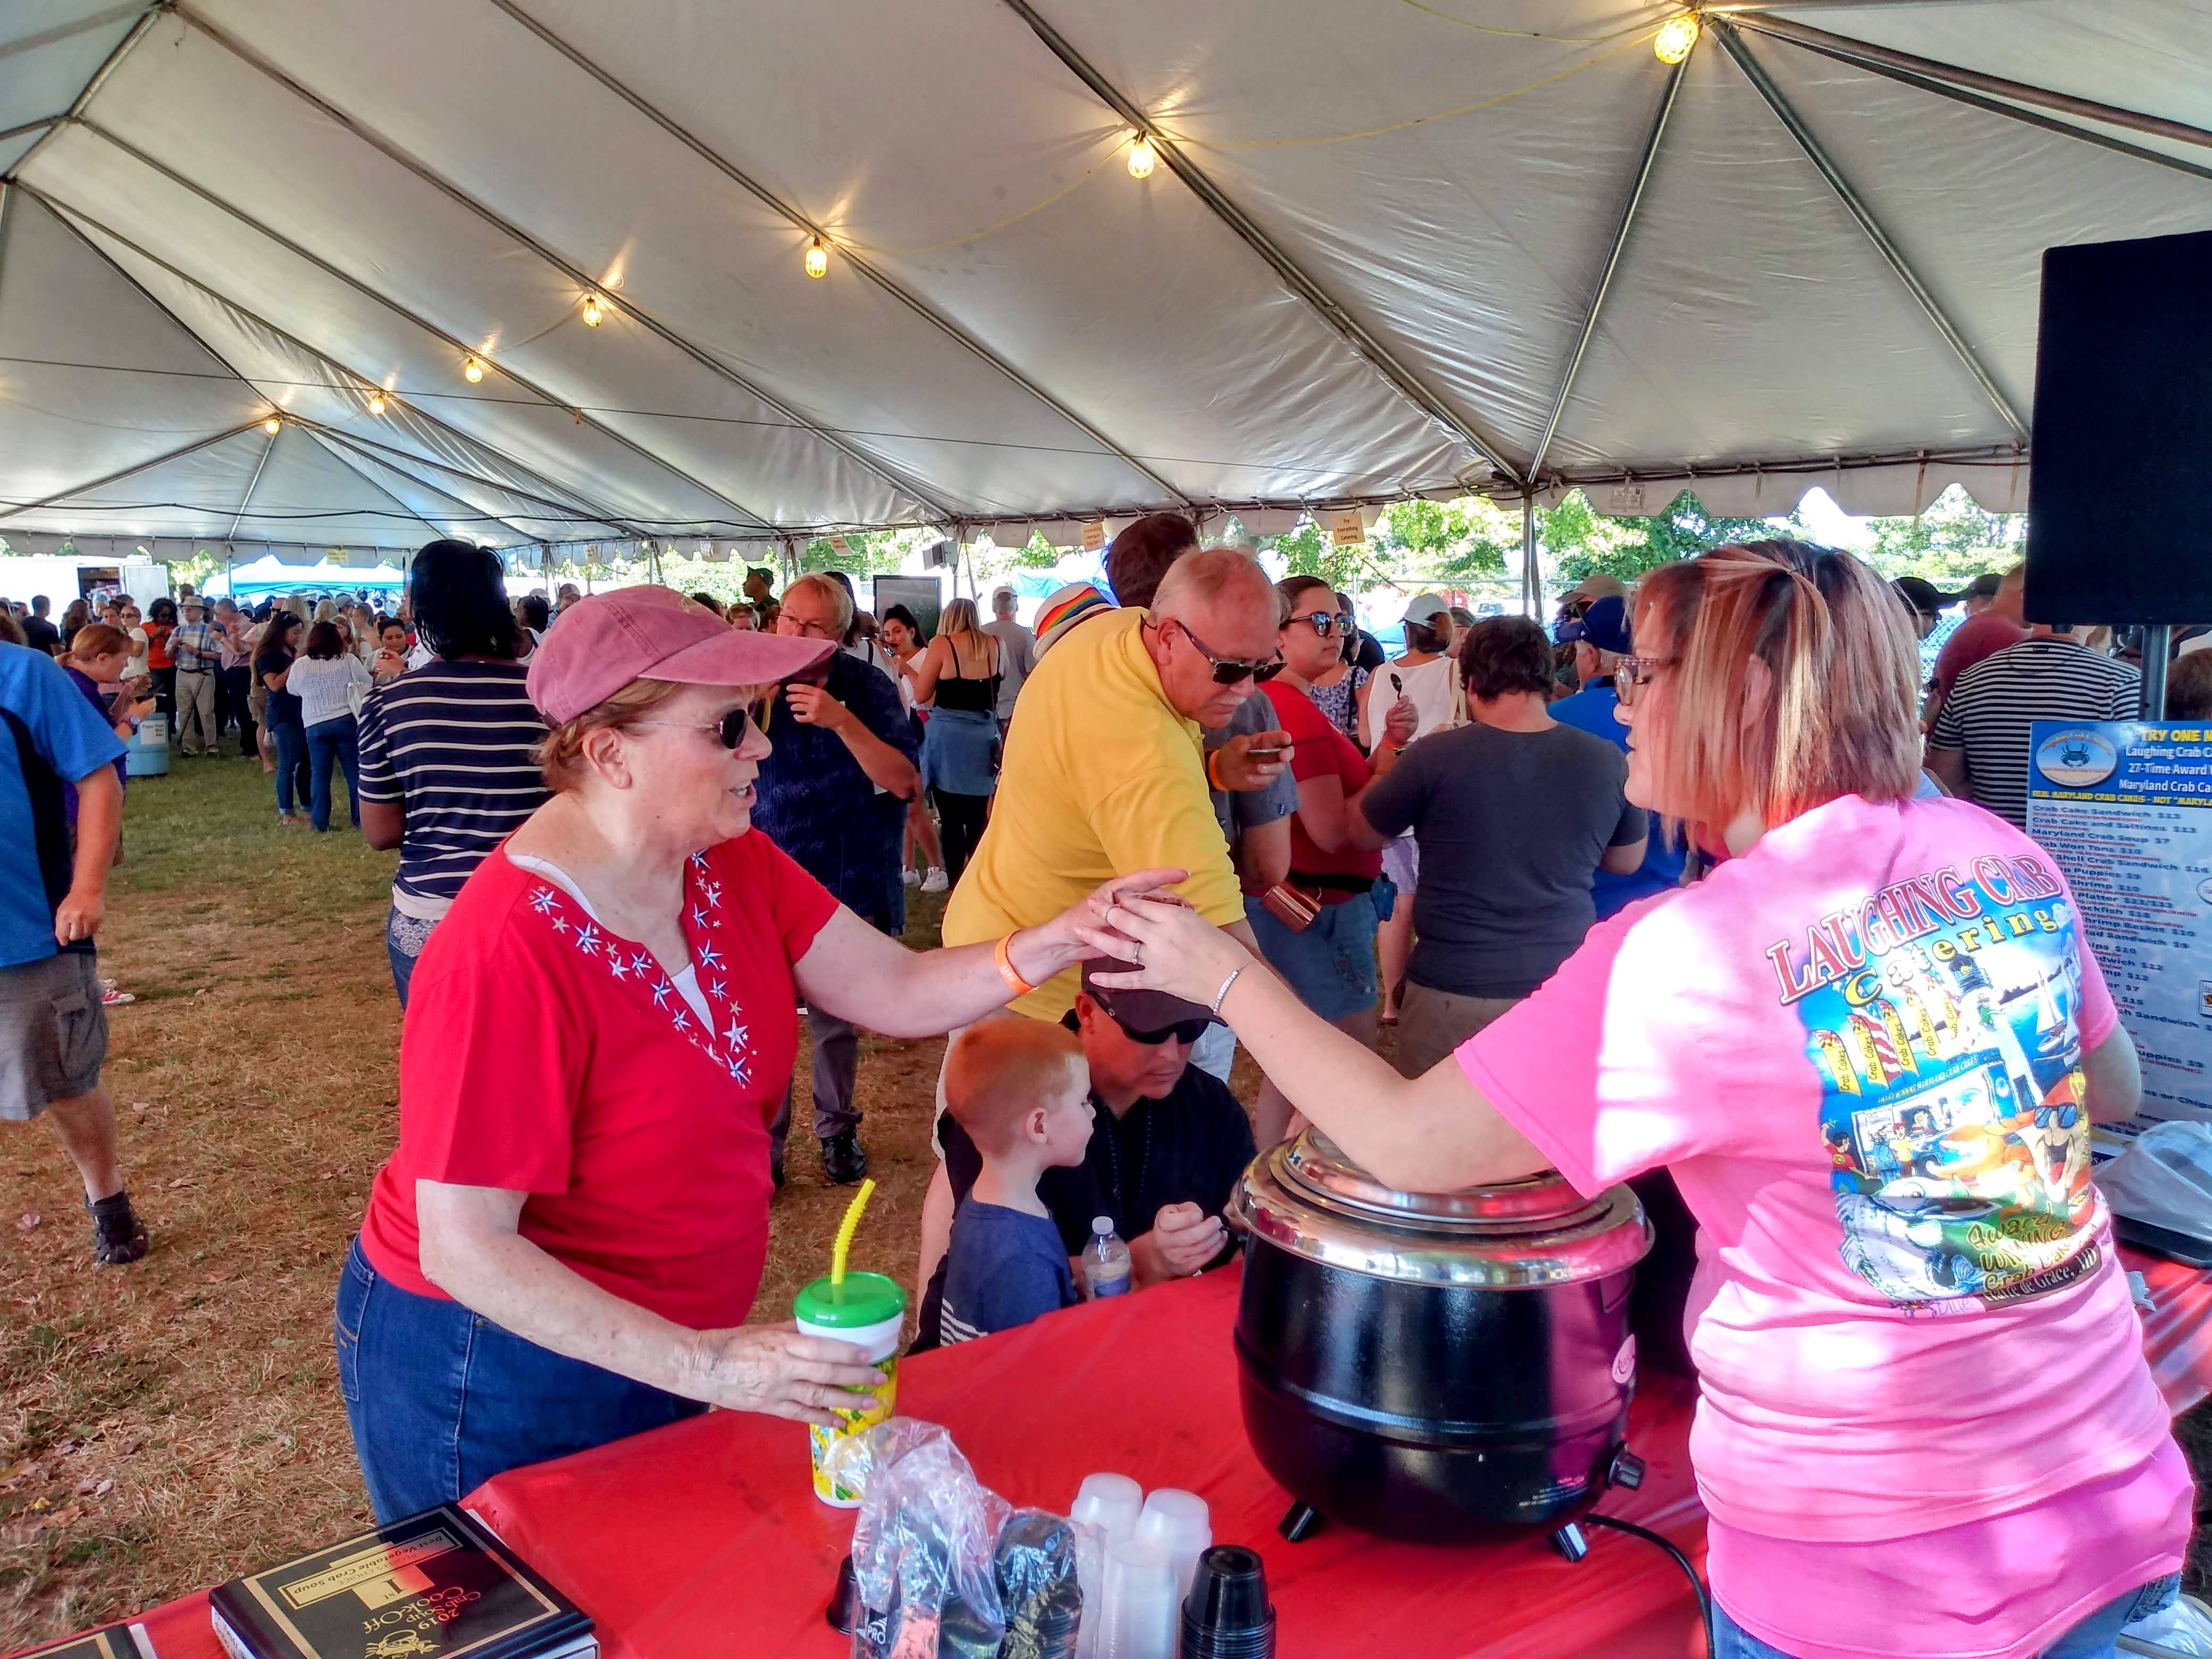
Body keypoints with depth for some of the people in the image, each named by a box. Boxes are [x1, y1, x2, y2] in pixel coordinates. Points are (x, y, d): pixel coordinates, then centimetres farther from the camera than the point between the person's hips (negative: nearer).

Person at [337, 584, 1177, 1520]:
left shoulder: (727, 863, -7)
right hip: (499, 1375, -7)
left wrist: (1062, 937, -26)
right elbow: (465, 1248, -29)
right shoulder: (508, 950, -30)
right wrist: (702, 1365, -36)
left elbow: (896, 992, -10)